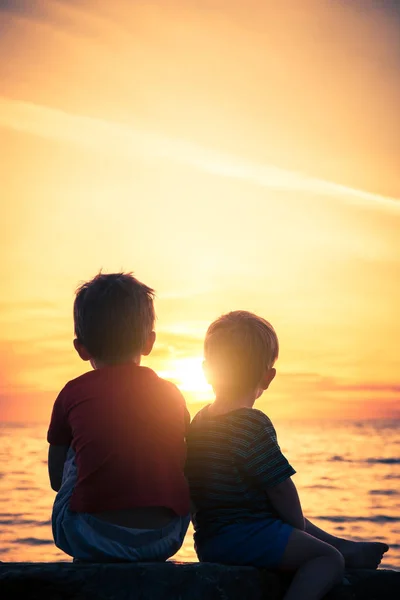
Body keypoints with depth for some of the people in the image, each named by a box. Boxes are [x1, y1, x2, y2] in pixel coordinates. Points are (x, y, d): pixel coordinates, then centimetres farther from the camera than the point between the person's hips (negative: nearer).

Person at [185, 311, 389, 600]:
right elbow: (281, 489, -17)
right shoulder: (253, 425, -19)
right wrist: (298, 524, 2)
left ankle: (344, 547, 39)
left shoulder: (199, 421, 10)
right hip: (240, 539, -10)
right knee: (328, 558, -12)